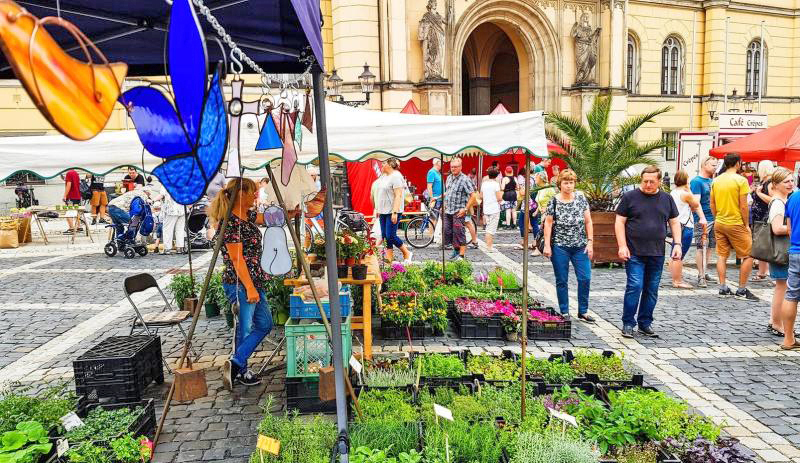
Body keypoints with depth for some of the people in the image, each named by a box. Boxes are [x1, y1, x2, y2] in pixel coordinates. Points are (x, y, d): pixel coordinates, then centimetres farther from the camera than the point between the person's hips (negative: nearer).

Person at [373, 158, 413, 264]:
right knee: (385, 236, 7)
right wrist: (378, 209, 18)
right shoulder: (384, 176, 15)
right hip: (383, 212, 9)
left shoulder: (396, 176, -13)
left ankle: (407, 253, 10)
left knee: (391, 236, -9)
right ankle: (389, 260, 11)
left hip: (392, 212, -9)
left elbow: (398, 196, -19)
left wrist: (395, 213, -24)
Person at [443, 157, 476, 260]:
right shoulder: (449, 178, 11)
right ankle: (456, 249, 29)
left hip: (458, 212, -7)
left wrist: (465, 209, -17)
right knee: (447, 231, 11)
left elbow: (473, 196, -14)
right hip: (448, 211, 7)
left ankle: (461, 255, 4)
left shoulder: (465, 179, -12)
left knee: (459, 233, -4)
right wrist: (445, 204, 17)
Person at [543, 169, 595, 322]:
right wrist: (547, 245, -6)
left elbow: (588, 221, 4)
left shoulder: (581, 198, 3)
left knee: (585, 278, -1)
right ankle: (564, 312, 18)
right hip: (560, 246, -2)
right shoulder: (554, 201, -3)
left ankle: (583, 312, 14)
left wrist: (590, 242, -1)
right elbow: (548, 224, -2)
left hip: (580, 246, 2)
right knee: (562, 281, 6)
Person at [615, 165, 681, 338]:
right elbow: (619, 222, -1)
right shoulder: (630, 197, -1)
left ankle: (645, 323, 21)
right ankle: (628, 323, 1)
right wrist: (622, 246, -10)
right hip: (634, 253, -4)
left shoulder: (667, 199, 10)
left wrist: (677, 244, 3)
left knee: (652, 290, 9)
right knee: (635, 286, -10)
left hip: (657, 254, 4)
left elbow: (674, 222, 15)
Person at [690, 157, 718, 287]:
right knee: (702, 247, -6)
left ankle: (704, 272, 22)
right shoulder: (696, 181, -8)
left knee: (709, 247, 12)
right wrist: (702, 218, -25)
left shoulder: (712, 181, 15)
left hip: (714, 218, 8)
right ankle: (701, 276, -2)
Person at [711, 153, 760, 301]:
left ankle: (723, 289, 14)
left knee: (722, 256, 11)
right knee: (748, 256, 6)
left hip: (719, 223, 6)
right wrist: (746, 225, -4)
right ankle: (742, 290, 7)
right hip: (735, 224, -6)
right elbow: (743, 206, -13)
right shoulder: (741, 180, -12)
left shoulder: (716, 180, 5)